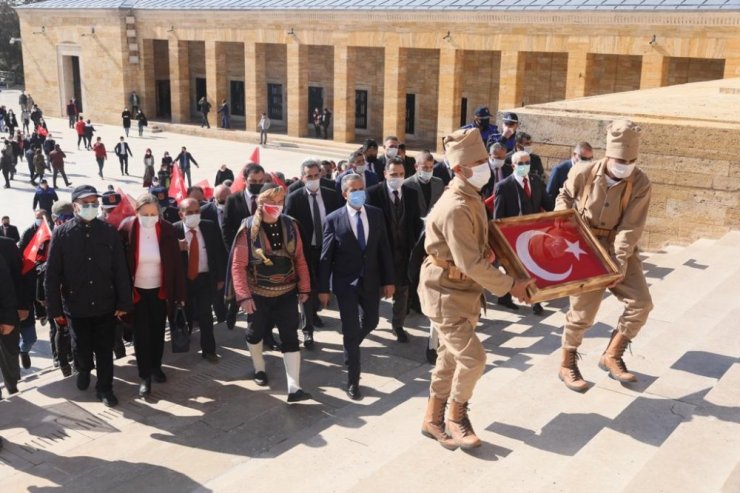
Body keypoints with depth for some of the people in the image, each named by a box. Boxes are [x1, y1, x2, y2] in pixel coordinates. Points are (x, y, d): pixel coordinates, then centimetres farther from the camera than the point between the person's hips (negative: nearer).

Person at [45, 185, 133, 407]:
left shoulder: (109, 232, -3)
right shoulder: (61, 233, -7)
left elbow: (120, 270, -2)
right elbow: (52, 274, -7)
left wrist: (124, 302, -4)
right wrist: (55, 308, -8)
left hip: (105, 304, 0)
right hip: (75, 305, 0)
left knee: (105, 350, 9)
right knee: (81, 347, 18)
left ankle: (105, 388, 25)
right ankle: (84, 370, 48)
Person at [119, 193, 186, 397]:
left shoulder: (168, 230, -10)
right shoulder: (126, 228, -14)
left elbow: (176, 264, -5)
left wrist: (179, 294, -4)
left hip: (160, 291, 2)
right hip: (136, 291, -1)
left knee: (158, 332, 15)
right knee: (141, 334, 3)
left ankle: (156, 367, 34)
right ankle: (144, 376, 13)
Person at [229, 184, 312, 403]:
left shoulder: (290, 225, -4)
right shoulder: (248, 228, -14)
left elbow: (299, 258, 2)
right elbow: (238, 265, -14)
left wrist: (304, 287, 0)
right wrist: (243, 295, -19)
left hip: (287, 292, 2)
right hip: (258, 293, -1)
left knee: (290, 338, -4)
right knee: (256, 332, 18)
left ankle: (294, 388, -5)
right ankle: (259, 368, 46)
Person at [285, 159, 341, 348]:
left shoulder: (331, 195, -1)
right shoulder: (294, 198, -11)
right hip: (305, 250, -3)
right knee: (308, 289, 4)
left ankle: (314, 311, 47)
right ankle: (308, 329, 15)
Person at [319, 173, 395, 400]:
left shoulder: (376, 214, -1)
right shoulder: (333, 219, -10)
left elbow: (384, 249, 2)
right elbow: (326, 257, -8)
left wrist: (388, 280, 0)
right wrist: (323, 288, -8)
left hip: (371, 281, 4)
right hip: (346, 283, -4)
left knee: (370, 322, 18)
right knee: (351, 331, 1)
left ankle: (350, 346, 51)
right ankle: (353, 382, 13)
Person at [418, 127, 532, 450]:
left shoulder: (471, 197, 5)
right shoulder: (456, 208, -26)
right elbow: (471, 263, -26)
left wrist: (488, 248, -1)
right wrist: (509, 286, -18)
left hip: (462, 291, 10)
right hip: (446, 293, -10)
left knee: (451, 356, 16)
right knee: (473, 358, -8)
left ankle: (433, 420, 29)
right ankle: (456, 418, 15)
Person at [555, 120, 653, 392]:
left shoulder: (640, 183, -14)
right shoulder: (583, 173, -14)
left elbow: (630, 228, -18)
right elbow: (564, 197, 7)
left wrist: (619, 263, -24)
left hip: (621, 249, 2)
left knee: (640, 304, -5)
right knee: (583, 311, 1)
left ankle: (612, 356, 15)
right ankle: (567, 366, 21)